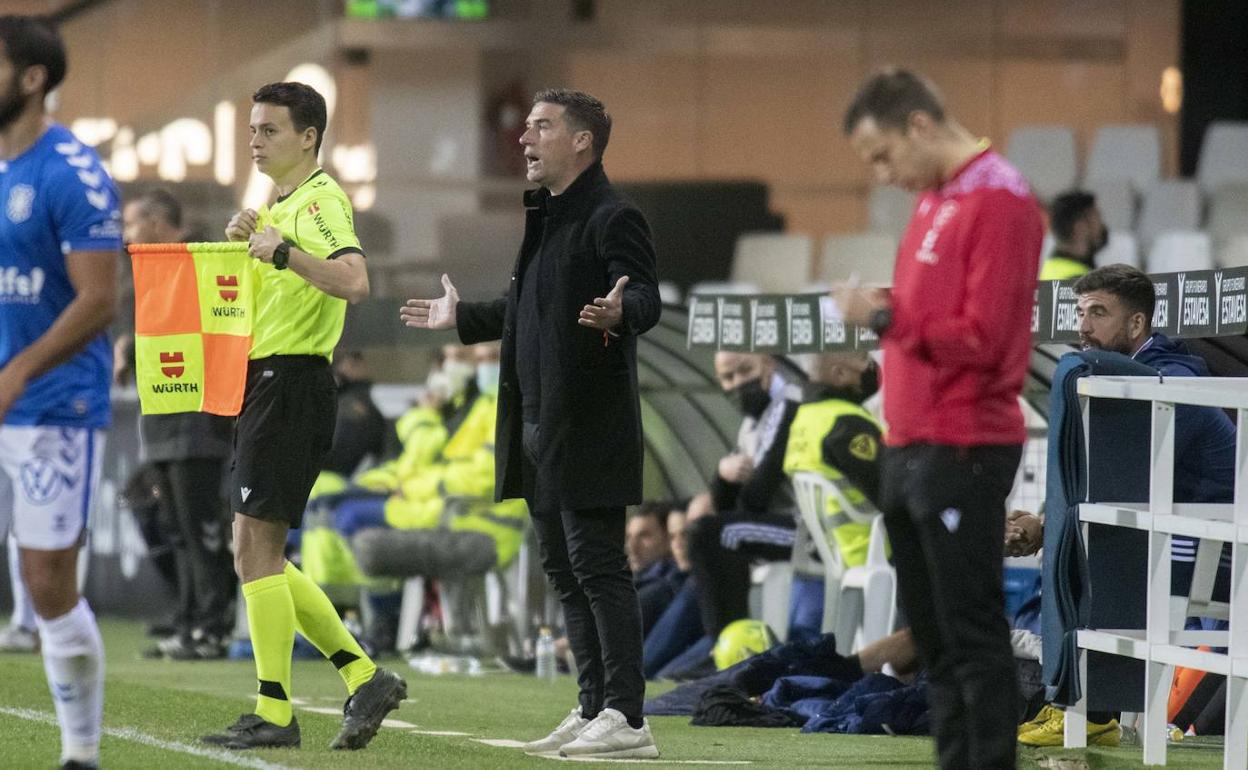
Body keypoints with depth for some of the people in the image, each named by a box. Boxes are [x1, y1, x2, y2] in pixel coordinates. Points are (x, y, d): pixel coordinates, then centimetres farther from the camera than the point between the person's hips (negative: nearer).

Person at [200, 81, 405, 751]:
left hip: (292, 384, -11)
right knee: (257, 553, 10)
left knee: (255, 545, -11)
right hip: (263, 382, 11)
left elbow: (354, 280, -29)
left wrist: (282, 251, -35)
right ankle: (364, 677, 12)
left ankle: (274, 714, -8)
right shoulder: (279, 206, 21)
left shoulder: (319, 200, -11)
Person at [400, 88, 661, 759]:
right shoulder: (546, 217, 19)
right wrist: (462, 318, 37)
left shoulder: (612, 218, -11)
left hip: (588, 426, -10)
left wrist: (620, 311, -45)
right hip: (539, 427, 10)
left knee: (598, 567, -10)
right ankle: (594, 709, 18)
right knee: (565, 571, 12)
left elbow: (646, 298, -23)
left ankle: (627, 720, -9)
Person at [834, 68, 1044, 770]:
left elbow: (982, 338, -19)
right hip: (911, 448, 10)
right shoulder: (935, 198, 16)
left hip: (964, 452, -10)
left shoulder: (998, 201, -13)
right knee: (934, 633, 11)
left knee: (972, 634, -8)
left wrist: (885, 317, -16)